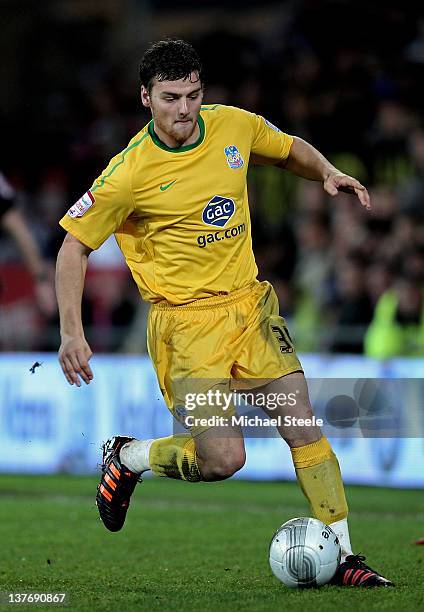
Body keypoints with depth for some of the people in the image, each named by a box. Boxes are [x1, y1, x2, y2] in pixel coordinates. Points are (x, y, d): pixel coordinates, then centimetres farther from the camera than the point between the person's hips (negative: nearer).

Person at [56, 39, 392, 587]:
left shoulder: (234, 126, 0)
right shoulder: (130, 172, -14)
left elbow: (290, 150, 22)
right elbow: (74, 244, -7)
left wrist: (327, 173, 0)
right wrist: (71, 333, -14)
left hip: (250, 304, 5)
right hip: (186, 321, -5)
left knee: (304, 425, -4)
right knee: (223, 459, -13)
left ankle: (343, 556, 3)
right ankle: (127, 458, 16)